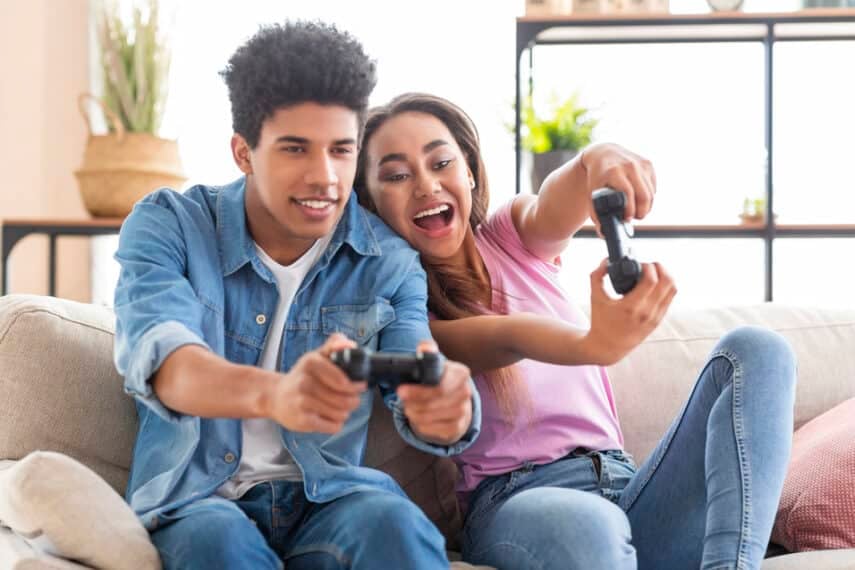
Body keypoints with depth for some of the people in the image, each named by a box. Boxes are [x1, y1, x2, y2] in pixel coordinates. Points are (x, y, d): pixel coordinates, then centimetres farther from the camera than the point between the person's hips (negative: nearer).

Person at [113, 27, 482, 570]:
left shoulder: (388, 260, 2)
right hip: (198, 498, -1)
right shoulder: (167, 225, -4)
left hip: (326, 496, 1)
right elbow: (157, 356, -23)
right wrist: (272, 393, -45)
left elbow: (418, 387, -11)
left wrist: (444, 407, -39)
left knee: (396, 525, -32)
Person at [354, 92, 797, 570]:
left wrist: (597, 160, -37)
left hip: (626, 483, 6)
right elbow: (501, 339, -20)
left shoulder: (512, 238, 14)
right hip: (516, 502, -6)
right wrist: (592, 343, -43)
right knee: (584, 524, -42)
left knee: (754, 349, -16)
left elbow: (554, 211, -11)